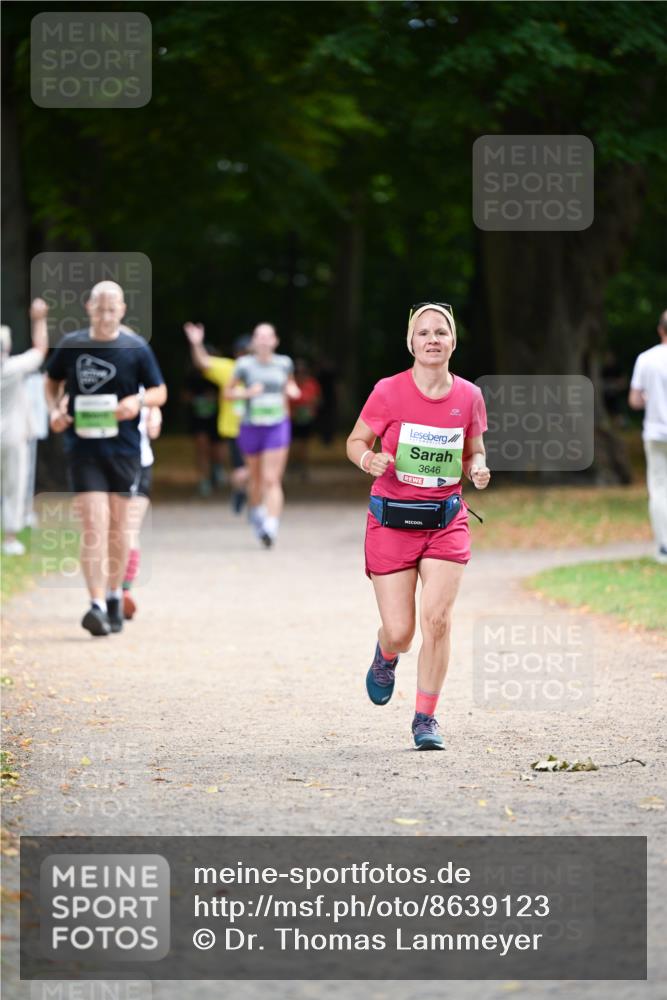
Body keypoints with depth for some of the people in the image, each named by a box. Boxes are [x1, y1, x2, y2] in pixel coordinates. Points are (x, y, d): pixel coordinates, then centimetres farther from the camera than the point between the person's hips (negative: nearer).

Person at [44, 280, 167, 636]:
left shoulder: (136, 348, -1)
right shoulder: (71, 345, 2)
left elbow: (160, 392, 5)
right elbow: (52, 380, 18)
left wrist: (139, 400, -16)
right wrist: (55, 410, -1)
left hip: (123, 448, 1)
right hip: (83, 447, -1)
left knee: (117, 524, 10)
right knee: (93, 524, -12)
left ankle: (115, 596, 28)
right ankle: (97, 604, -18)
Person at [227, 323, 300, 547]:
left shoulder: (284, 363, 2)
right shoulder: (245, 365, -5)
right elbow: (228, 392, 1)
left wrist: (292, 390, 1)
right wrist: (247, 393, -16)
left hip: (277, 428, 0)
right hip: (251, 426, 0)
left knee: (272, 480, -12)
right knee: (256, 478, 15)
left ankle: (271, 528, -21)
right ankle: (255, 512, 44)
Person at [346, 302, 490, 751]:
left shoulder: (469, 396, 0)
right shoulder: (389, 392, -8)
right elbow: (356, 441, 3)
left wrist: (477, 470, -9)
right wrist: (367, 459, -19)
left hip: (446, 521, 2)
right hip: (392, 521, -2)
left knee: (437, 618, -13)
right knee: (400, 631, -2)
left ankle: (426, 717, 3)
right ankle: (386, 656, 37)